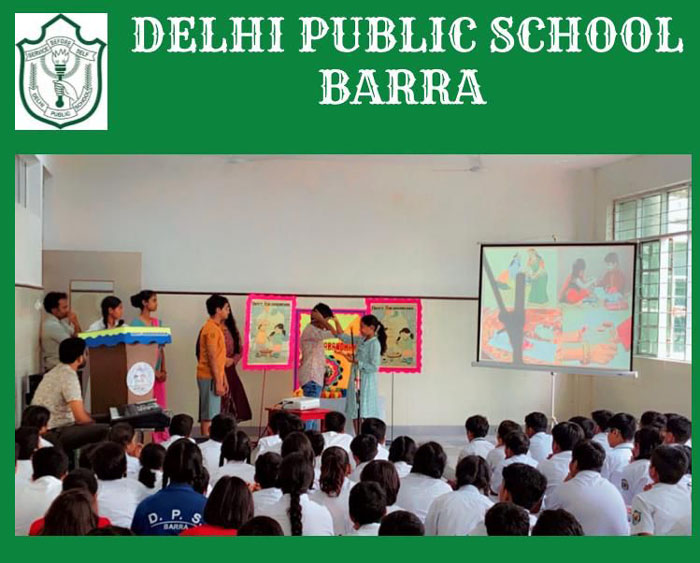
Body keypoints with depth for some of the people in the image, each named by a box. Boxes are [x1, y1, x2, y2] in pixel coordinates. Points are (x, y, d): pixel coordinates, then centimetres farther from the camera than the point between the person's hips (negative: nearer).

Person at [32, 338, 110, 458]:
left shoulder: (56, 372, 14)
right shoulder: (69, 377, -16)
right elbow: (81, 417, -20)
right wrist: (93, 423, -1)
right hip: (54, 435, -10)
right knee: (105, 430, -19)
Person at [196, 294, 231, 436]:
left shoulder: (216, 327, 15)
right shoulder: (211, 329, -16)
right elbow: (212, 358, -19)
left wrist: (223, 378, 19)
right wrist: (218, 382, -19)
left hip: (214, 377, 10)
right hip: (210, 378, -10)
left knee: (211, 414, 12)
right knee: (209, 415, -6)